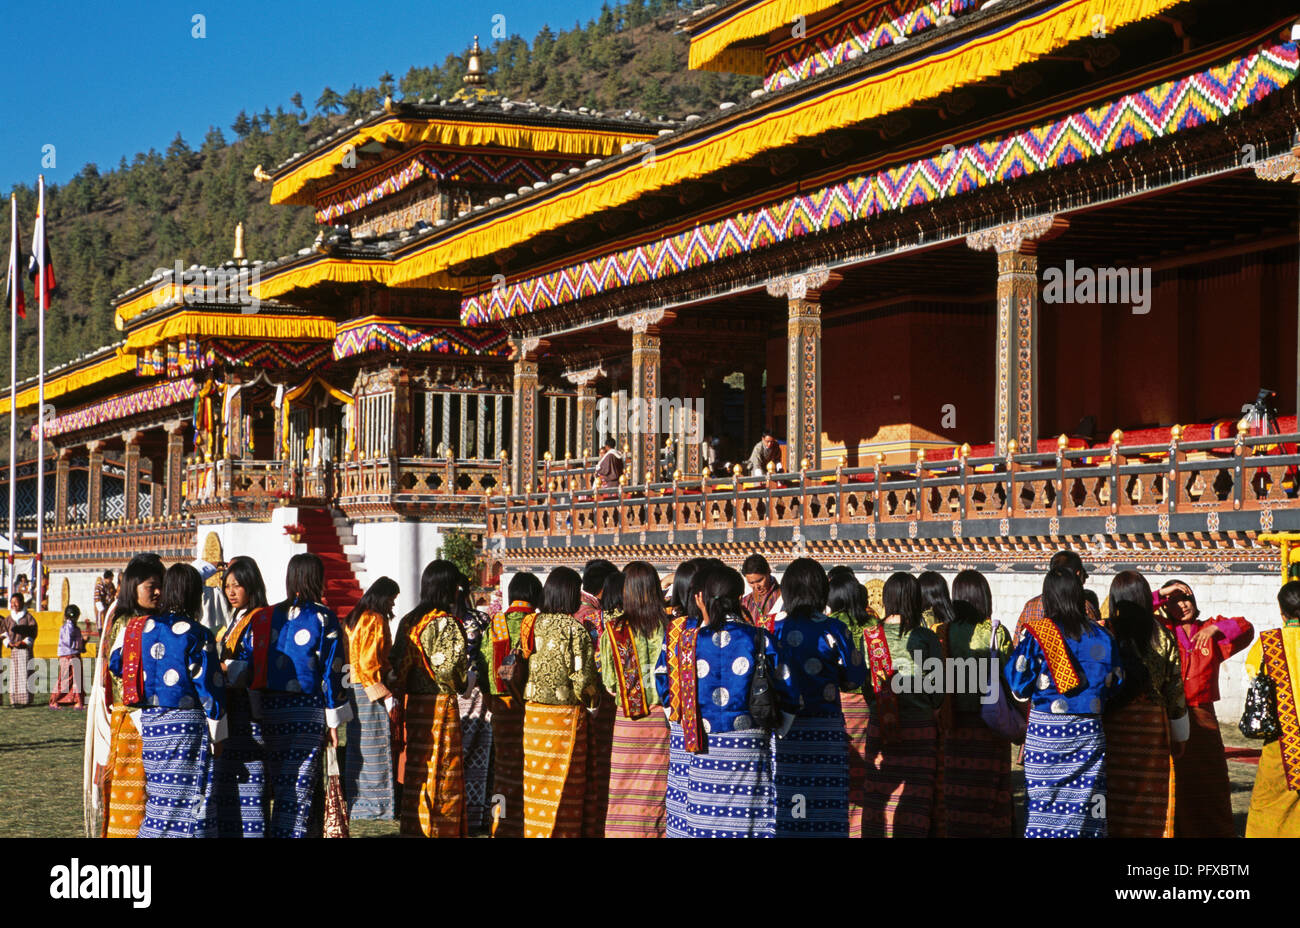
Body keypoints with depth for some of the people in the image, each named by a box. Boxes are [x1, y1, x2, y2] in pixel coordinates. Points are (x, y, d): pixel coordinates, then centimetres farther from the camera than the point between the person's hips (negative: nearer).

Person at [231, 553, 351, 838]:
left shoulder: (267, 616, 7)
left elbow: (243, 664, 2)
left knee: (277, 784, 11)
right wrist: (334, 720, -2)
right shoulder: (323, 617, -4)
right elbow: (330, 670, -6)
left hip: (270, 708, 4)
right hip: (308, 710, -4)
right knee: (300, 787, -2)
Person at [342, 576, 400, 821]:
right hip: (370, 691, -9)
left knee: (357, 747, 13)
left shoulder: (353, 619, 14)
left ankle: (354, 802, 18)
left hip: (352, 689, 9)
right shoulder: (376, 620, -14)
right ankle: (375, 803, -2)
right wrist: (387, 696, -18)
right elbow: (370, 663, -19)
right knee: (376, 747, -4)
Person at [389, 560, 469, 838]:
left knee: (418, 770, 13)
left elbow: (396, 665, 8)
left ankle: (415, 827, 18)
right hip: (441, 705, -7)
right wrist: (462, 682, 1)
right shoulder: (446, 622, -13)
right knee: (443, 771, -1)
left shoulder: (408, 621, 8)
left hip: (413, 704, 7)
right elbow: (453, 667, -18)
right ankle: (441, 828, 1)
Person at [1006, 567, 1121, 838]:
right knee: (1084, 803, 4)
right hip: (1088, 731, 2)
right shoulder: (1101, 636, 3)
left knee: (1043, 805, 2)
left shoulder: (1035, 635, -6)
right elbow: (1116, 683, 8)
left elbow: (1019, 688, -6)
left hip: (1045, 733, -2)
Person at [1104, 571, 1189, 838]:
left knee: (1112, 798, 4)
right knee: (1147, 802, 7)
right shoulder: (1163, 638, 1)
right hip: (1152, 725, 2)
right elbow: (1175, 690, 5)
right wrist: (1180, 737, 16)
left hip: (1112, 725, -2)